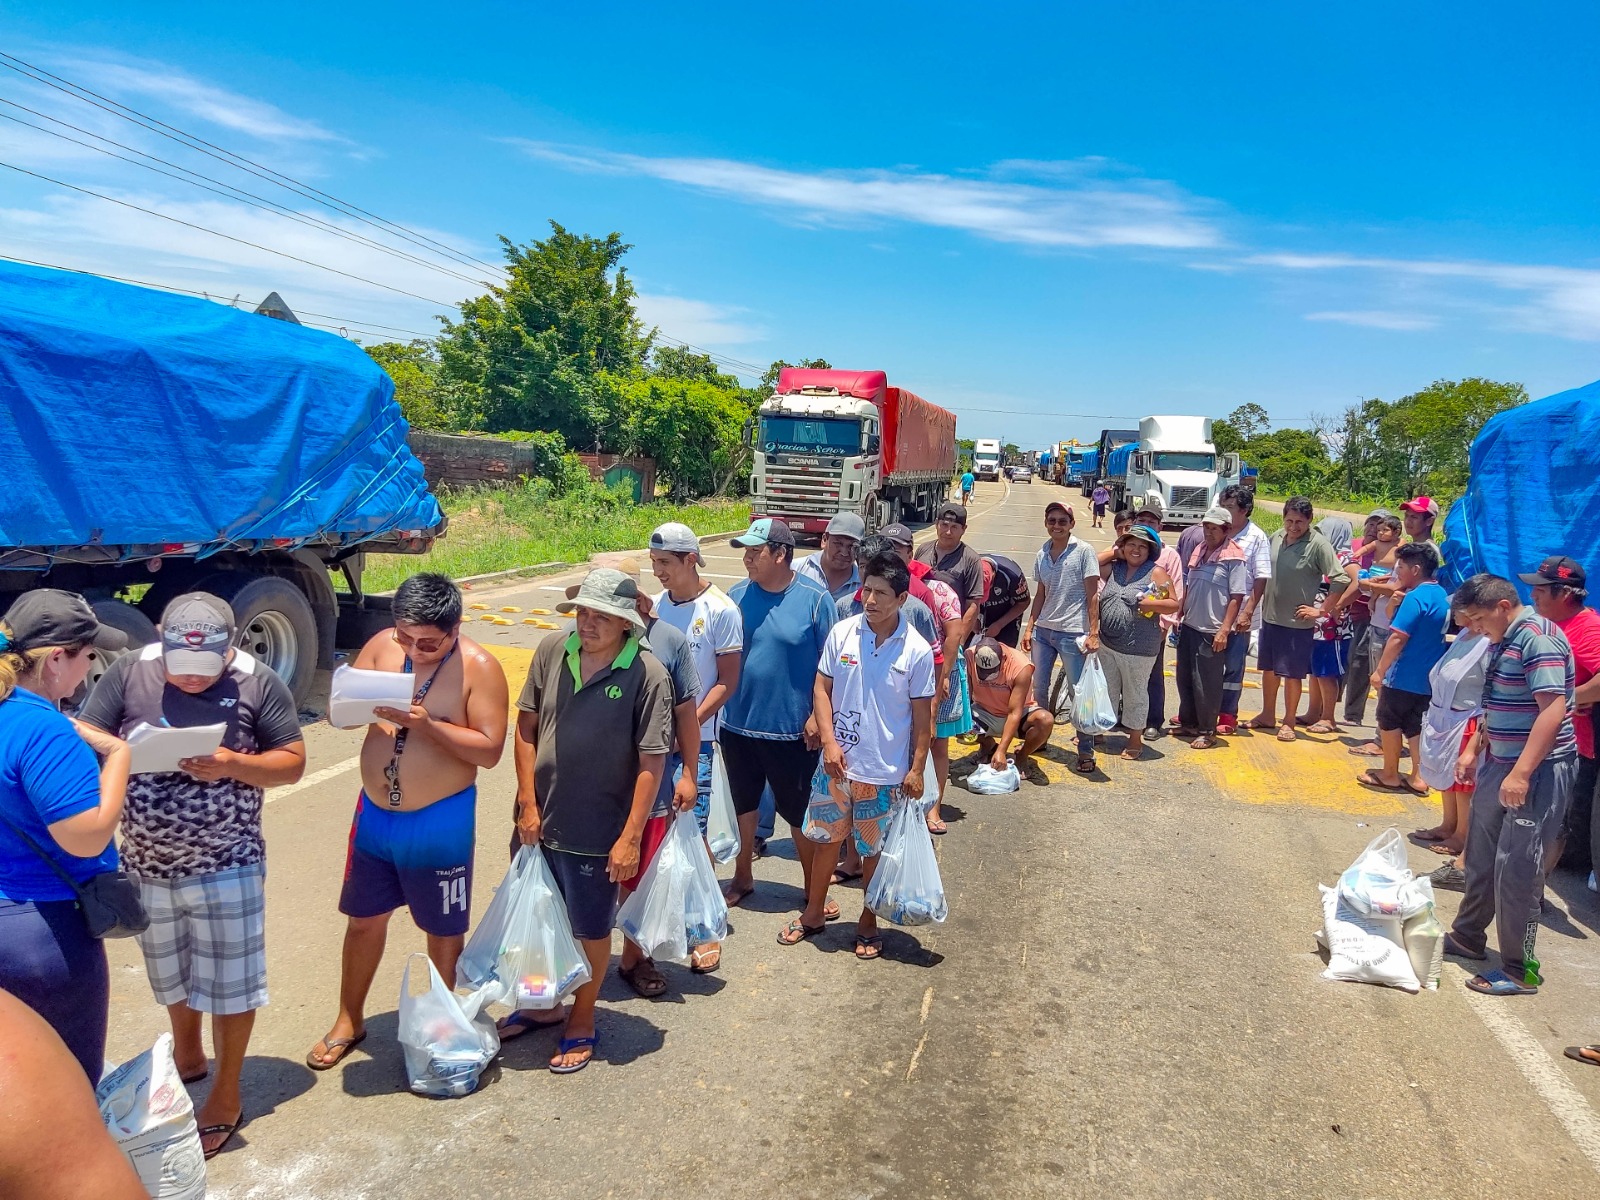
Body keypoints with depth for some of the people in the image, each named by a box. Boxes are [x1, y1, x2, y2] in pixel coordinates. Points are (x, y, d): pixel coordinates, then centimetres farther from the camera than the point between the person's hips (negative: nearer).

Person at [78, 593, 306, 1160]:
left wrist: (232, 764, -27)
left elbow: (293, 762, -10)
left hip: (225, 869, -3)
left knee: (229, 983, 9)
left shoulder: (258, 684, -14)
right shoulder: (127, 672, -8)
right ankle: (187, 1055, 51)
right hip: (147, 865, 3)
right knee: (172, 974, 25)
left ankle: (226, 1095, 28)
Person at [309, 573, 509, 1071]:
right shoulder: (381, 645, -4)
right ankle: (349, 1021, 40)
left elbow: (489, 750, -20)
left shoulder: (478, 667, -17)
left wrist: (425, 724, -30)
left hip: (440, 820, -4)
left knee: (444, 930, 11)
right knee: (364, 918, 19)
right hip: (374, 811, 5)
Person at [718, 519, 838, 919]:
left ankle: (813, 889, 26)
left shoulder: (814, 600, -10)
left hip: (792, 730, -3)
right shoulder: (736, 597, 0)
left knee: (801, 812, 8)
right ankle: (742, 876, 38)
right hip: (738, 725, 4)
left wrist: (818, 715, -10)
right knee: (743, 803, 19)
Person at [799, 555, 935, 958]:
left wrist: (916, 768, -5)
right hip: (837, 762, 2)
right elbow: (822, 688, 0)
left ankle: (868, 923, 31)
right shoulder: (842, 633, -6)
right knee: (826, 838, 17)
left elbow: (922, 714, -5)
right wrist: (829, 741, -9)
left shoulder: (917, 651, -11)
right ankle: (813, 913, 35)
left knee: (874, 849, 11)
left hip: (885, 771, -2)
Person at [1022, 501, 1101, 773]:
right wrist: (1029, 628, 11)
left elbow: (1092, 595, -8)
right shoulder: (1042, 554, 9)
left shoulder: (1083, 551, -6)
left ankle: (1086, 750, 10)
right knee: (1038, 688, 10)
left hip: (1073, 632, -5)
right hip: (1043, 630, 5)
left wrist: (1093, 633, -13)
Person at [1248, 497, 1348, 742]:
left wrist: (1320, 610, -15)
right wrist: (1261, 603, 10)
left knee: (1292, 674, 2)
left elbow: (1341, 580, -18)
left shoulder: (1318, 544, -15)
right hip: (1270, 616, 6)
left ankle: (1288, 722, 15)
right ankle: (1267, 715, 31)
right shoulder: (1276, 537, 3)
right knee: (1268, 668, 16)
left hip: (1297, 622, -6)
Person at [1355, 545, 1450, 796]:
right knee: (1416, 726, 13)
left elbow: (1398, 638, -23)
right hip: (1428, 678, 8)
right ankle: (1418, 777, 12)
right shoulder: (1441, 596, 10)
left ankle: (1389, 775, 14)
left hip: (1404, 677, -8)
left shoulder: (1415, 598, -20)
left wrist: (1380, 670, -17)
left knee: (1389, 722, 6)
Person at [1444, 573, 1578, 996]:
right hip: (1499, 763, 10)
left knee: (1516, 870, -5)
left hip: (1537, 771, -10)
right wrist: (1474, 750, 19)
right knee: (1480, 858, 18)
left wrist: (1521, 773, -29)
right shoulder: (1505, 640, 12)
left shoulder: (1537, 638, -19)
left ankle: (1520, 970, 6)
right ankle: (1467, 937, 33)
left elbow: (1553, 710, -26)